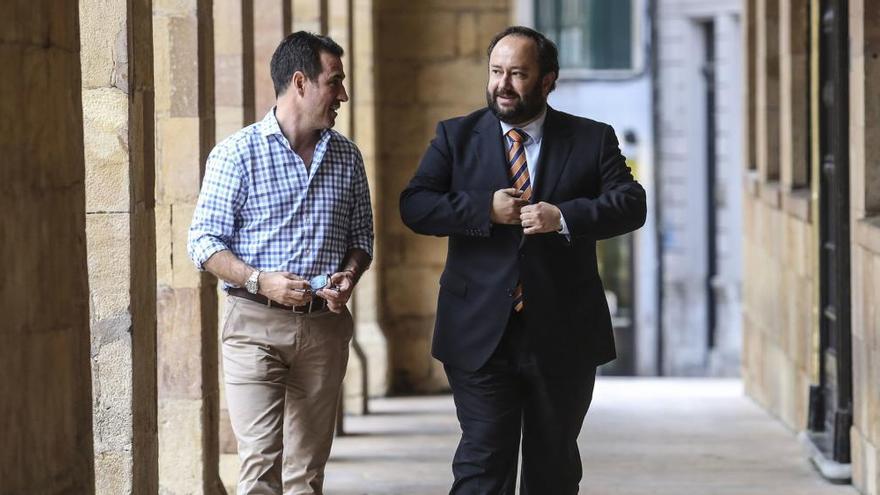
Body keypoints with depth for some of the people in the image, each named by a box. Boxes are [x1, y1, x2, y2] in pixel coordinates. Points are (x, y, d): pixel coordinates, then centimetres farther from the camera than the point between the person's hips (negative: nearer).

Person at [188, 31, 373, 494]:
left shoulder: (346, 156, 11)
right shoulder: (237, 153, -4)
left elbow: (361, 235, 19)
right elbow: (203, 241, -4)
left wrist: (350, 276, -3)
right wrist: (259, 280, -19)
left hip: (325, 324, 4)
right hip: (255, 322, -4)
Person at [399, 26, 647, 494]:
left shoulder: (592, 140, 5)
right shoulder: (456, 136, 6)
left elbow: (631, 204, -7)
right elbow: (414, 206, -4)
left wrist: (564, 217, -22)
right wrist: (485, 209, -17)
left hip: (563, 336, 1)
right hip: (481, 335, -1)